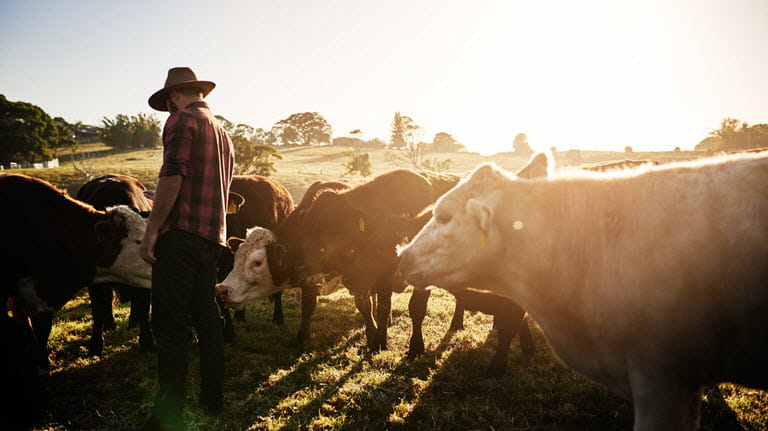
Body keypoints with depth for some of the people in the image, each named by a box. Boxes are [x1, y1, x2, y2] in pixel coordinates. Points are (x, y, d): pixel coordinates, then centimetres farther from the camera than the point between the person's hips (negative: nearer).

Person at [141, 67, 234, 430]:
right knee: (206, 317, 14)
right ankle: (212, 400, 22)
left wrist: (151, 230, -15)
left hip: (181, 233, -8)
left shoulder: (181, 119, -5)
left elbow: (172, 176, -16)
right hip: (212, 236, 9)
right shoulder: (222, 131, 22)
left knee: (170, 324, -5)